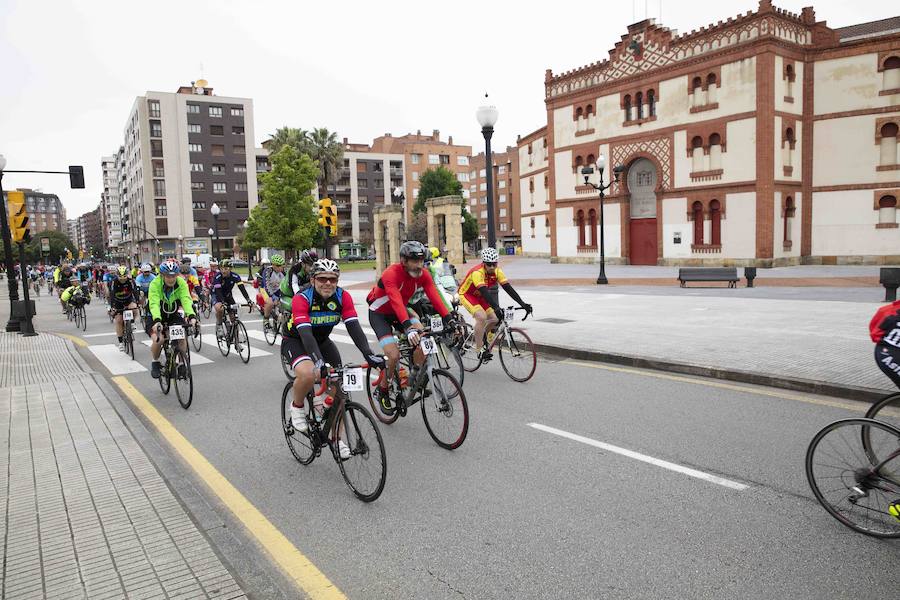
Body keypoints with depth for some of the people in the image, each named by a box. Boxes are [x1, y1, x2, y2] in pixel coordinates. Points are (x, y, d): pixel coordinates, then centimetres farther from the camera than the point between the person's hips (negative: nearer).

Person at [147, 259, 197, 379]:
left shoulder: (181, 283, -19)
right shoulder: (155, 284, -25)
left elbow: (186, 300, -32)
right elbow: (154, 304, -38)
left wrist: (191, 316, -50)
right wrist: (157, 321, -55)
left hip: (174, 315, 2)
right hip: (156, 317, -2)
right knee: (158, 339, -26)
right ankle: (155, 363, 3)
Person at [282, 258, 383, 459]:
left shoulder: (343, 297, -19)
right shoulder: (301, 299, -30)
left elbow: (354, 327, -27)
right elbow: (305, 333, -40)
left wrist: (369, 354, -41)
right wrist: (318, 361, -55)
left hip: (322, 340, 4)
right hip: (295, 340, -4)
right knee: (308, 374, -35)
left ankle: (336, 437, 12)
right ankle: (297, 407, -2)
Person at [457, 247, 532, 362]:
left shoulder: (497, 271, -14)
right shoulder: (477, 272, -33)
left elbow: (508, 288, -18)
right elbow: (484, 292, -43)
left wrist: (522, 303, -26)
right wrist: (496, 308, -54)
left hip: (480, 296, 7)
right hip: (467, 295, -7)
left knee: (494, 319, -6)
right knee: (482, 317, -28)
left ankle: (479, 337, 22)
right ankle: (479, 350, -15)